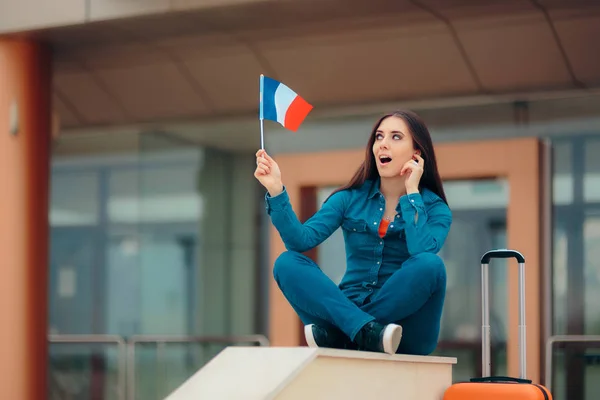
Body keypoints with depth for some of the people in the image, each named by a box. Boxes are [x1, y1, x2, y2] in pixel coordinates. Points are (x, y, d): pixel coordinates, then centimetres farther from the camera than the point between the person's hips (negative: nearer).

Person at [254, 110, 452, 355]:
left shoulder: (435, 209, 2)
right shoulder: (351, 198, 7)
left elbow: (421, 253, -20)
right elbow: (301, 240, -7)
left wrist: (411, 193, -11)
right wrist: (276, 190, -19)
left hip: (404, 321, -2)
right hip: (348, 310, 2)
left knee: (429, 265, -30)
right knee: (287, 263, -18)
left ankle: (333, 334, -28)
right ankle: (366, 332, -37)